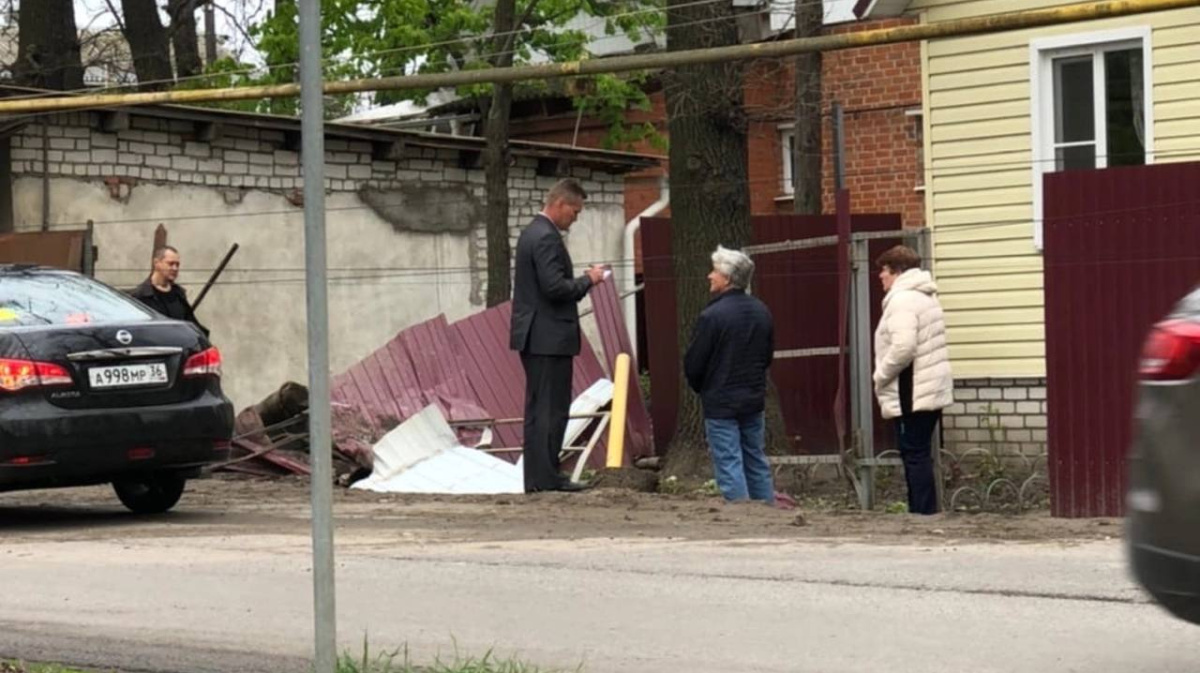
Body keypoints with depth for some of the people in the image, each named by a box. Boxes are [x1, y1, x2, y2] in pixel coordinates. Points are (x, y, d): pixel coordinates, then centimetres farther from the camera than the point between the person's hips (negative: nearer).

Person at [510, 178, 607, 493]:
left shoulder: (532, 232, 16)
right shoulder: (546, 238, -16)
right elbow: (554, 287, -24)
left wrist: (583, 280, 12)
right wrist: (588, 280, -10)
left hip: (534, 336, 11)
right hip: (550, 337, -11)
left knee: (539, 408, 13)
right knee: (551, 408, -7)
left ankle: (538, 477, 16)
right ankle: (545, 477, -6)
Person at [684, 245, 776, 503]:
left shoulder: (712, 316, -18)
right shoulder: (761, 312, 4)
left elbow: (693, 365, -12)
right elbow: (768, 356, 12)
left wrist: (701, 387, 7)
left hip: (720, 404, -7)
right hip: (754, 401, 7)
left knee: (729, 465, -3)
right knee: (756, 462, 16)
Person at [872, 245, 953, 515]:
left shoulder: (902, 300, -14)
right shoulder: (924, 297, 19)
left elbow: (903, 347, -26)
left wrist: (881, 375, -12)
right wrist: (885, 376, 20)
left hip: (912, 395, -10)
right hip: (931, 389, 10)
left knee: (915, 455, -8)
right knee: (919, 455, 13)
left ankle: (923, 514, -9)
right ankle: (923, 513, 16)